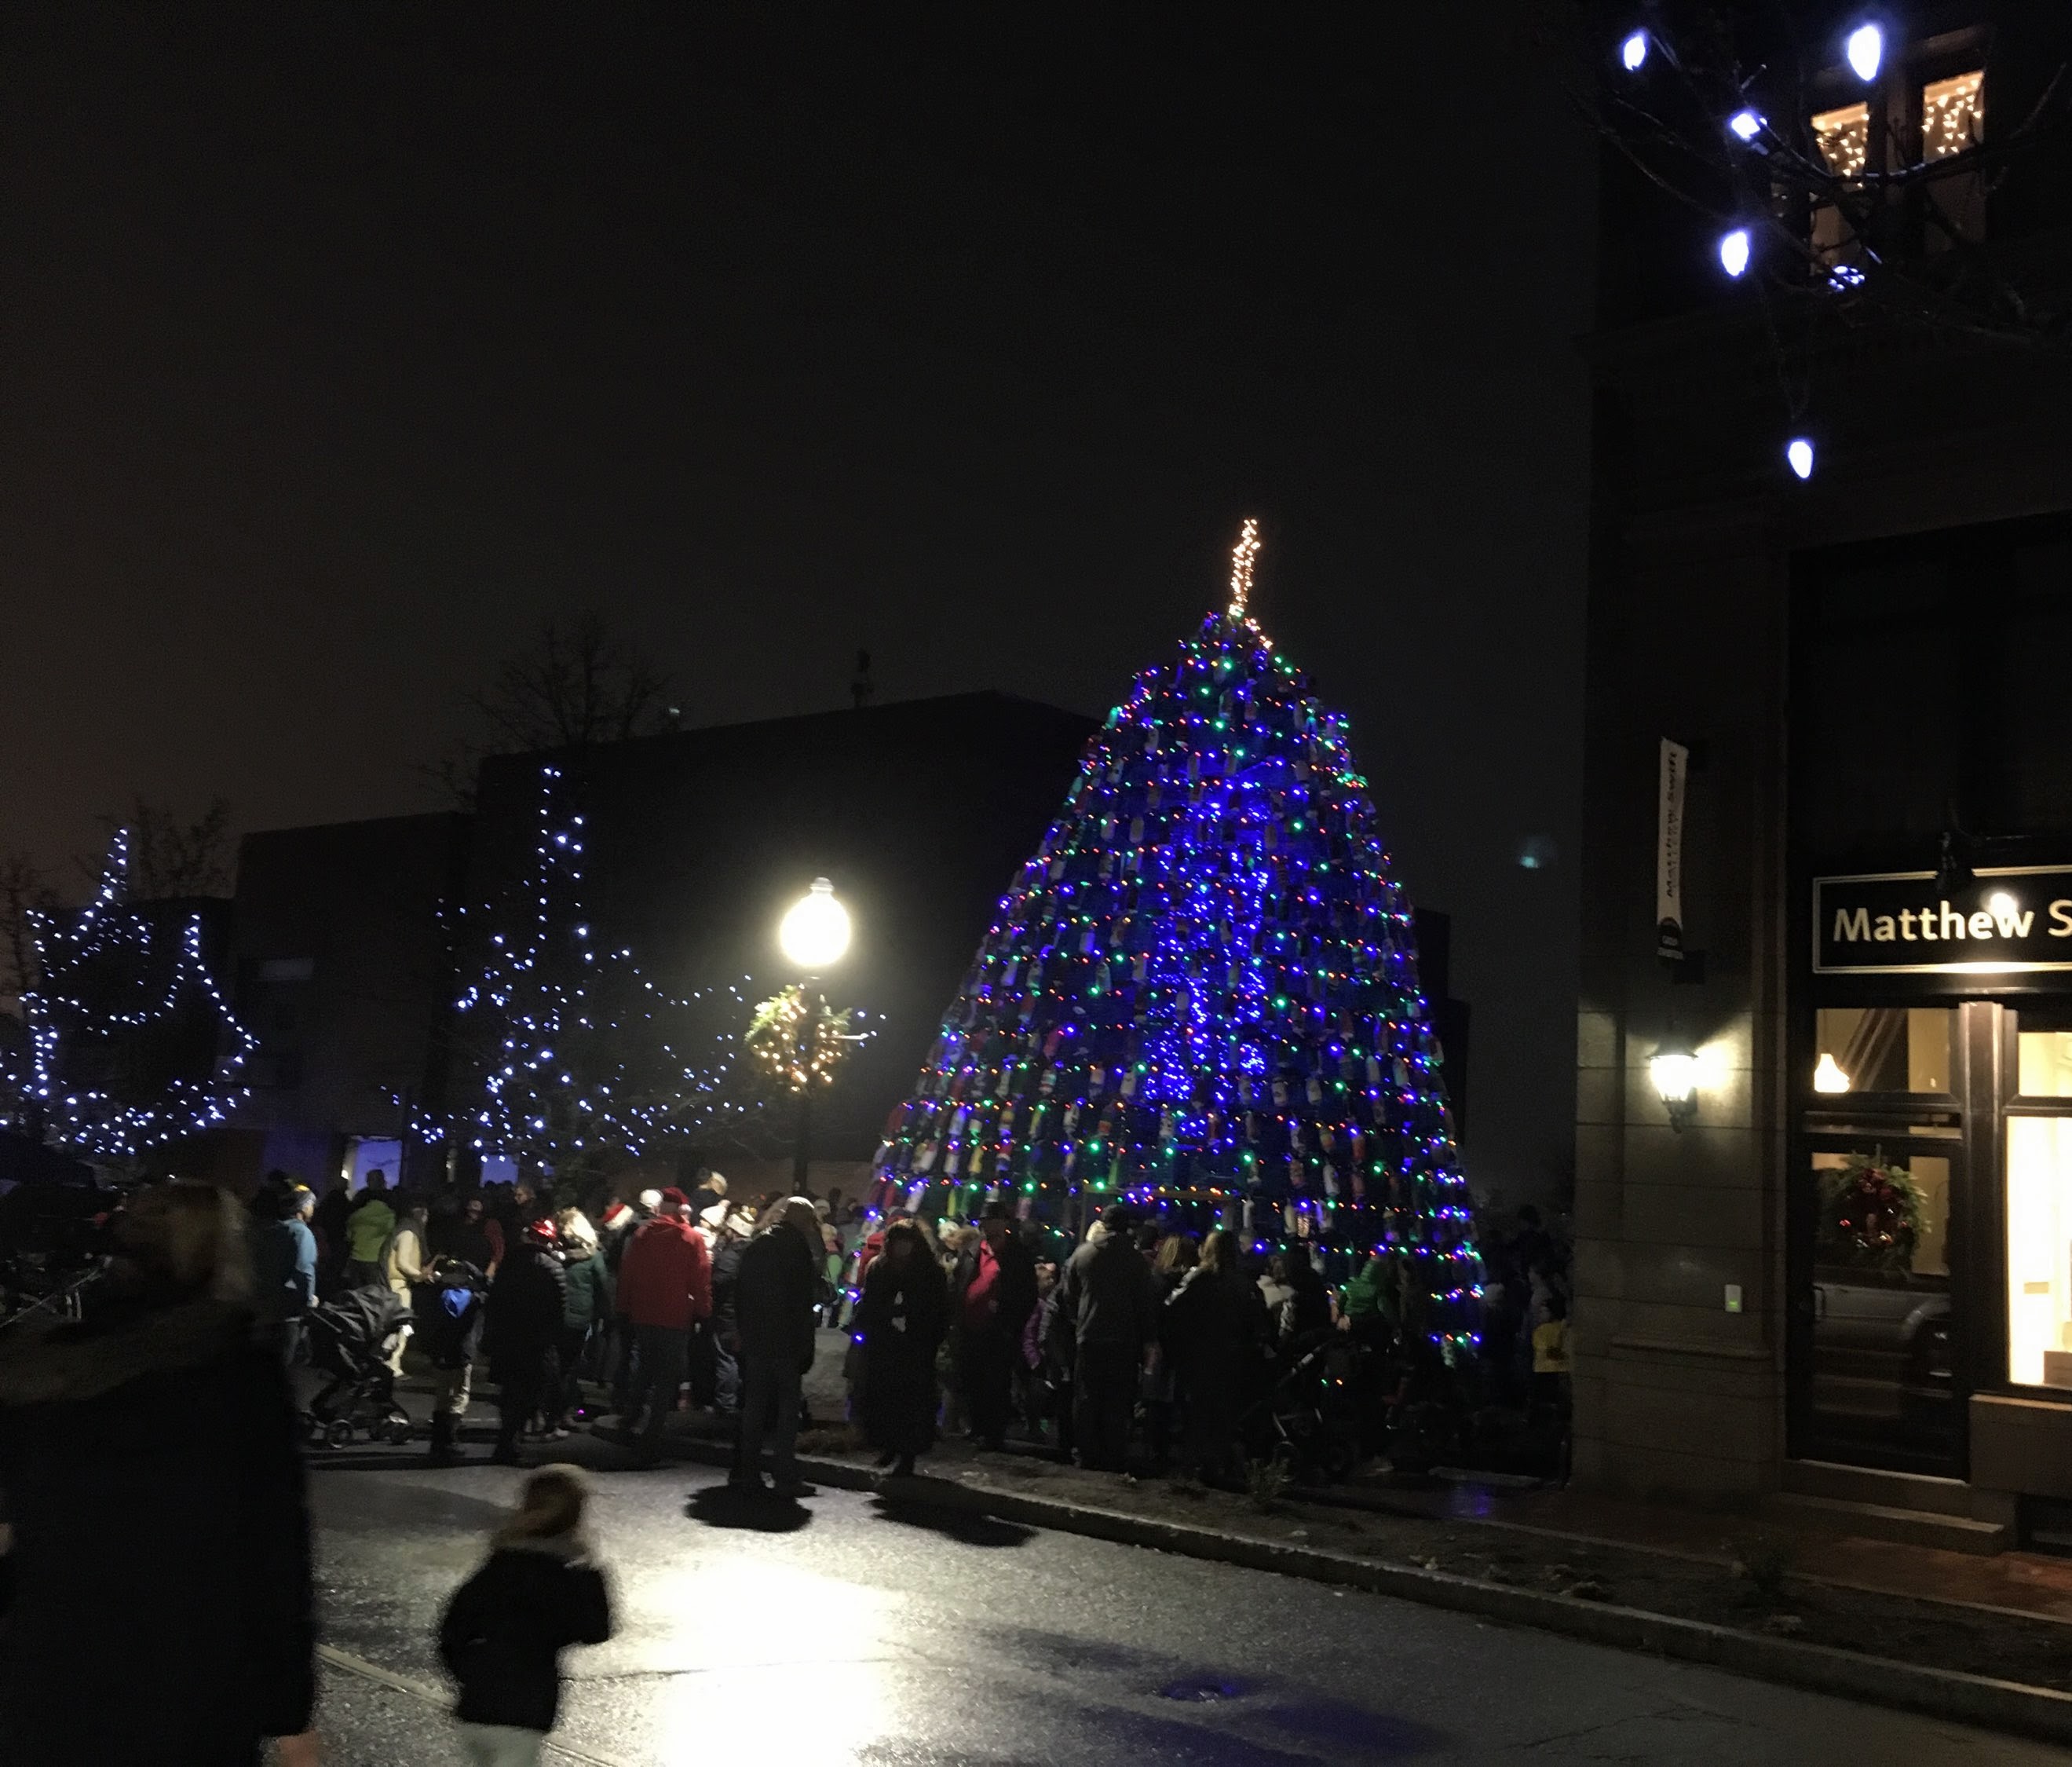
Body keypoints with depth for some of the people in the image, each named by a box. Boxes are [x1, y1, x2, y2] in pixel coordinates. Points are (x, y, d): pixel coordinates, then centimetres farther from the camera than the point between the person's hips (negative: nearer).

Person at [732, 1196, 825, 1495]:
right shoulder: (798, 1246, -7)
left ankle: (747, 1472, 11)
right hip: (787, 1338, -6)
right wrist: (807, 1336, -7)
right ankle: (785, 1477, -4)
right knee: (788, 1405, -1)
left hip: (754, 1337, 6)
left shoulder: (756, 1246, 12)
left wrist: (742, 1330, 14)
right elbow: (807, 1295, -12)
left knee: (754, 1403, 11)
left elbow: (740, 1291, 12)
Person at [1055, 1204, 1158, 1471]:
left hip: (1088, 1339, 1)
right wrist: (1147, 1339, 5)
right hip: (1124, 1340, -1)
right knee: (1118, 1404, 5)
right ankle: (1114, 1459, 5)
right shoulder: (1135, 1259, -6)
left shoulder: (1082, 1254, 1)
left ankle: (1087, 1458, 9)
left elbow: (1067, 1297, 7)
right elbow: (1145, 1304, -4)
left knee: (1086, 1401, 9)